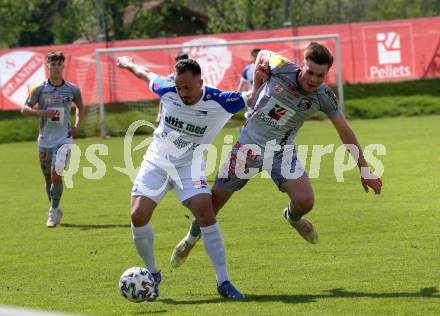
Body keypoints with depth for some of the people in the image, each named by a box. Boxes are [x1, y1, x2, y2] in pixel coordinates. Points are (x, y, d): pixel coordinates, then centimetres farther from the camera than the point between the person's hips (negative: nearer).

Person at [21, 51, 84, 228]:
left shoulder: (72, 90, 1)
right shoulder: (40, 89, -2)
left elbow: (80, 107, 20)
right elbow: (24, 109, -5)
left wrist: (77, 125, 5)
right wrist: (41, 112, -22)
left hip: (64, 139, -2)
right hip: (45, 140, 2)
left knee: (56, 174, -18)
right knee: (48, 178, 10)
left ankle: (53, 212, -6)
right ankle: (56, 211, 29)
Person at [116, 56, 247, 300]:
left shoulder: (219, 103, -20)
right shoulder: (167, 90, -14)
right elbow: (146, 74, 8)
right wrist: (128, 63, 27)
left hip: (189, 164, -2)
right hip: (156, 161, 2)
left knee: (206, 214, -21)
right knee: (138, 216, -12)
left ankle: (223, 282, -13)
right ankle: (152, 274, 11)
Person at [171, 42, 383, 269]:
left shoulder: (324, 97, -16)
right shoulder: (282, 68, -21)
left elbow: (345, 132, -3)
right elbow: (263, 55, 3)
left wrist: (365, 169, 0)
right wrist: (256, 88, 2)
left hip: (282, 152, 0)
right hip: (250, 143, 0)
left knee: (305, 201, -21)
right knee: (215, 200, 7)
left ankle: (293, 217, 19)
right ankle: (192, 237, 39)